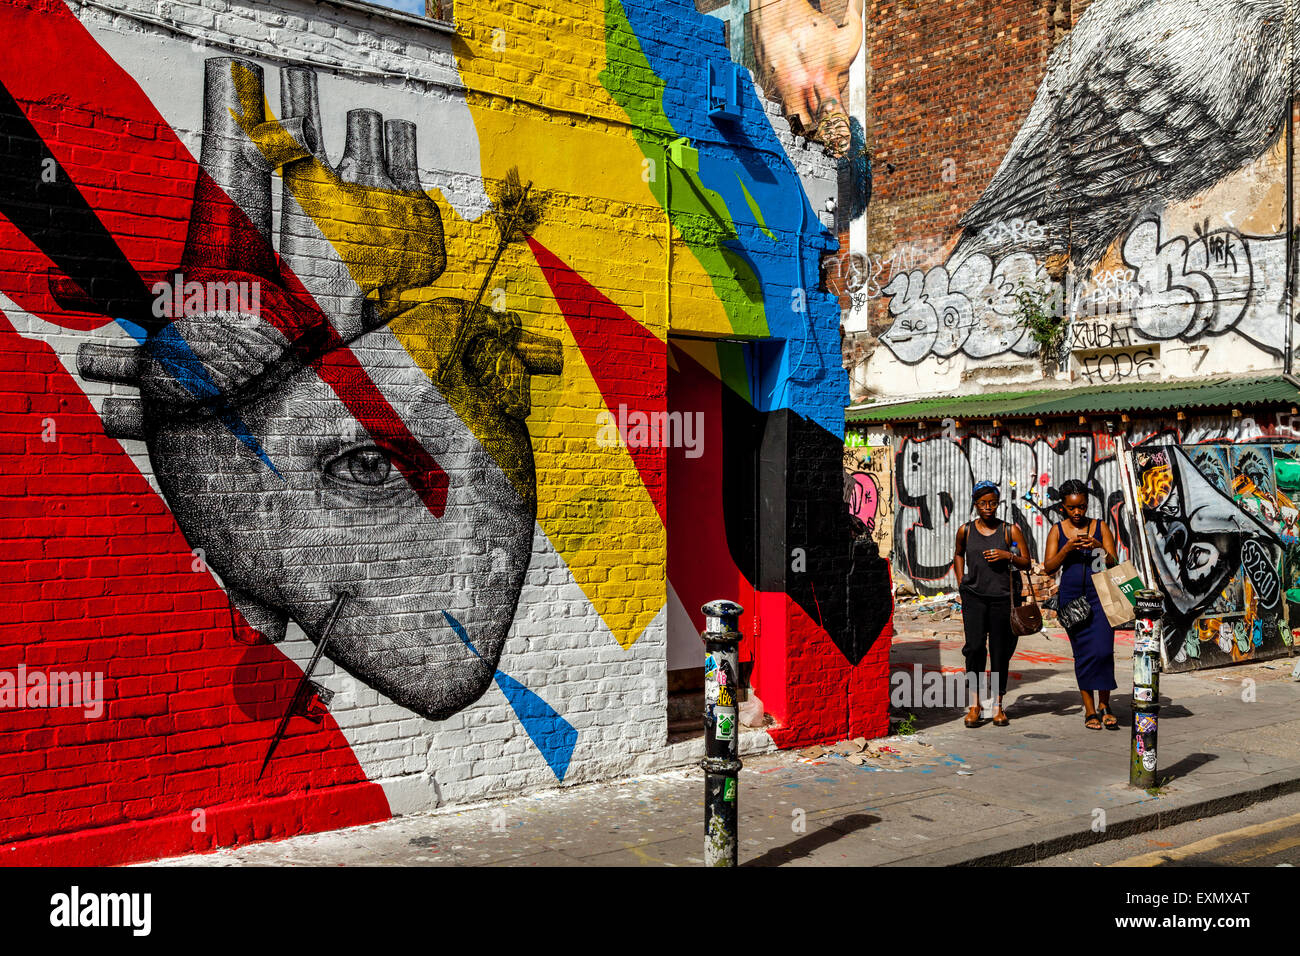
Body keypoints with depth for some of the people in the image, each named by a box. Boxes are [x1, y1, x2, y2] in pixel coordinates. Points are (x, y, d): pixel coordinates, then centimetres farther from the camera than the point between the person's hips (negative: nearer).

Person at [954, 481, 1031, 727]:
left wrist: (1007, 555, -11)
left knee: (1000, 650, 4)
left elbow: (1026, 562, 7)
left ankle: (998, 706, 15)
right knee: (975, 646, -11)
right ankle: (974, 704, -3)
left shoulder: (1010, 530, 3)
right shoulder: (965, 530, 6)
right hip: (973, 596, 0)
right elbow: (958, 555, 24)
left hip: (1001, 596, 0)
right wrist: (961, 584, 14)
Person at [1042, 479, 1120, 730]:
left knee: (1103, 650, -11)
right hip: (1071, 597, 0)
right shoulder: (1057, 531, 5)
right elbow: (1049, 568, -1)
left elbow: (1114, 564, 2)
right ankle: (1089, 710, 11)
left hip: (1100, 596, 0)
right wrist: (1067, 549, -16)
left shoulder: (1100, 527, 5)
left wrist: (1099, 548, -16)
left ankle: (1104, 705, 5)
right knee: (1082, 653, 2)